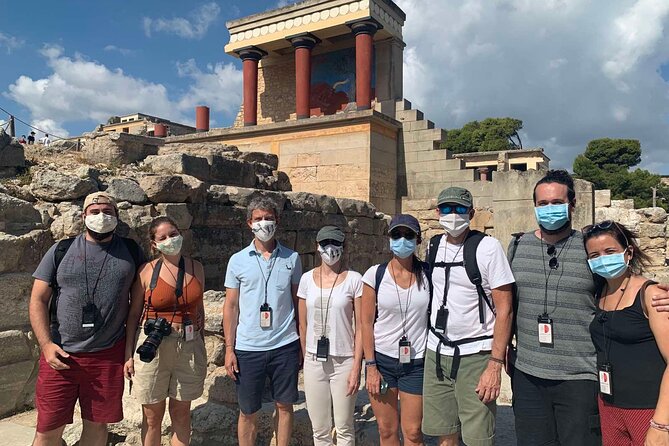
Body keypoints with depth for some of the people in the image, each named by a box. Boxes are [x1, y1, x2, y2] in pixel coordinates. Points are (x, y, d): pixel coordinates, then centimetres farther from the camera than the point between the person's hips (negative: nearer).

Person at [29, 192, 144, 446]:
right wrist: (46, 344, -9)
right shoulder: (62, 251, 2)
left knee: (97, 424, 12)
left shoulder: (131, 251, 4)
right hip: (60, 354, 0)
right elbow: (38, 300, 2)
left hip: (108, 355, 0)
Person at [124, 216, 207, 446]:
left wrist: (201, 346, 11)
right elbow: (134, 313, -1)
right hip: (153, 348, -2)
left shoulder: (196, 268, 3)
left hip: (190, 347, 2)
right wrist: (129, 354, -4)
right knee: (152, 417, 12)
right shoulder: (146, 271, -6)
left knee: (181, 414, 15)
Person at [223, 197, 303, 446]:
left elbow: (297, 302, 7)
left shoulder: (292, 258, 3)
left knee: (285, 406, 12)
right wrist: (229, 349, -2)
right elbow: (231, 306, 3)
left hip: (285, 346, 1)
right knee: (248, 412, 10)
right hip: (248, 348, 0)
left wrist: (303, 344, 4)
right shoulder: (238, 260, 1)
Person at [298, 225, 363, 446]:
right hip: (314, 362, 3)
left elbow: (360, 327, -6)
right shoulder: (307, 279, 2)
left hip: (344, 362, -3)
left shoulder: (354, 279, -7)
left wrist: (356, 367, -9)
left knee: (344, 428, 9)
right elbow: (303, 325, 9)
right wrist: (306, 359, 12)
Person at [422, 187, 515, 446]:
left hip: (476, 356, -5)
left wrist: (495, 364, -16)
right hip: (436, 352, 5)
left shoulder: (488, 247, -10)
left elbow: (504, 309, -11)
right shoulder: (433, 245, 7)